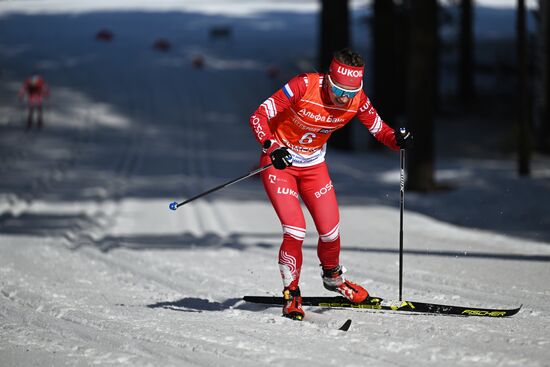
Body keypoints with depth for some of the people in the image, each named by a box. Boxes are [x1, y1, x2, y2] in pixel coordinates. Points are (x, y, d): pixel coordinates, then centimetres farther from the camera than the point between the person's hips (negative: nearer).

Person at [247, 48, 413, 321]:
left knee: (330, 231, 3)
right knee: (295, 231, -15)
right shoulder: (303, 86, -30)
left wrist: (397, 139, -26)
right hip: (278, 162, -4)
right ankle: (291, 293, 7)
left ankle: (333, 277, 35)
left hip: (313, 165, 4)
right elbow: (258, 117, -27)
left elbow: (380, 130, -3)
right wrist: (272, 147, -44)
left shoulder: (357, 100, -16)